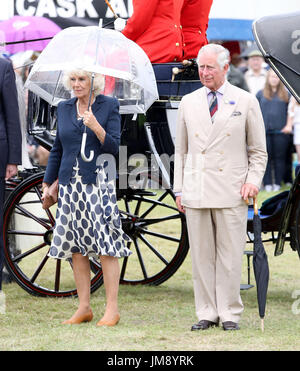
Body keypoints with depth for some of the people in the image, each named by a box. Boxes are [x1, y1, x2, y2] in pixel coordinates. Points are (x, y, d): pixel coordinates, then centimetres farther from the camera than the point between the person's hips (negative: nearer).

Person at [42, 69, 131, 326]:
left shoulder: (109, 106, 1)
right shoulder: (64, 108, 13)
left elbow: (114, 146, -5)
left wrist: (95, 126, -19)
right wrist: (47, 184, 18)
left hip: (98, 182, -4)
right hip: (70, 184, 4)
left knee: (106, 246, -8)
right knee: (76, 248, 4)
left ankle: (112, 309, -3)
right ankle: (84, 308, 12)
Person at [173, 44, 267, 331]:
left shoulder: (246, 102, 5)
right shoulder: (188, 103, 12)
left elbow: (258, 151, 8)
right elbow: (181, 150, 15)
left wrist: (253, 180, -6)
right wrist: (179, 189, 8)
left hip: (231, 192, -2)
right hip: (196, 193, 2)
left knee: (230, 256, -1)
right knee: (201, 256, 3)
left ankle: (230, 314, 8)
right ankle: (207, 313, 10)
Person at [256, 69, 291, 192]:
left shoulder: (286, 94, 9)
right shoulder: (261, 94, 11)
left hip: (280, 131, -1)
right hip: (264, 131, 1)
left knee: (280, 157, 0)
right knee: (266, 157, 0)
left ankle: (278, 183, 6)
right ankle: (267, 183, 5)